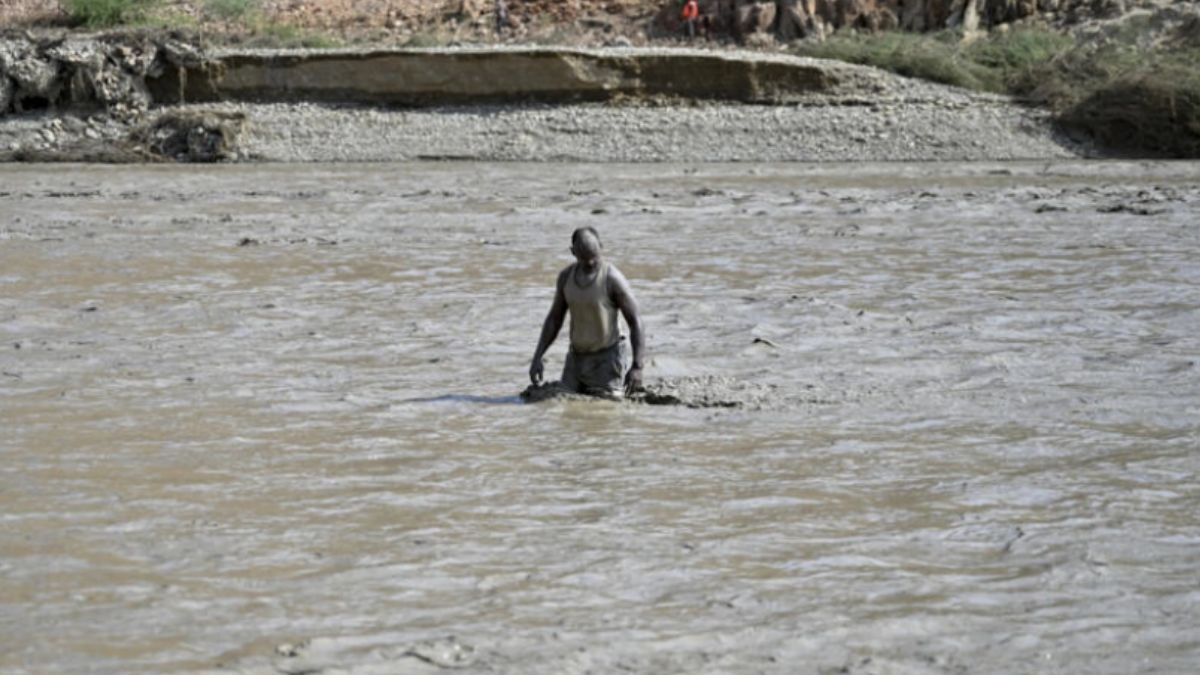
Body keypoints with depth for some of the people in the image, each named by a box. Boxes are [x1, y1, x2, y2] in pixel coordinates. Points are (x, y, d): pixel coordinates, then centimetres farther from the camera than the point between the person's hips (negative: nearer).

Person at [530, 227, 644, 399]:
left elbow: (635, 322, -17)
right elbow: (554, 319, 11)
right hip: (576, 356, 5)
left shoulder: (612, 279, -17)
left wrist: (637, 366, -25)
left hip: (606, 356, -5)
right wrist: (537, 357, 2)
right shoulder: (566, 276, 0)